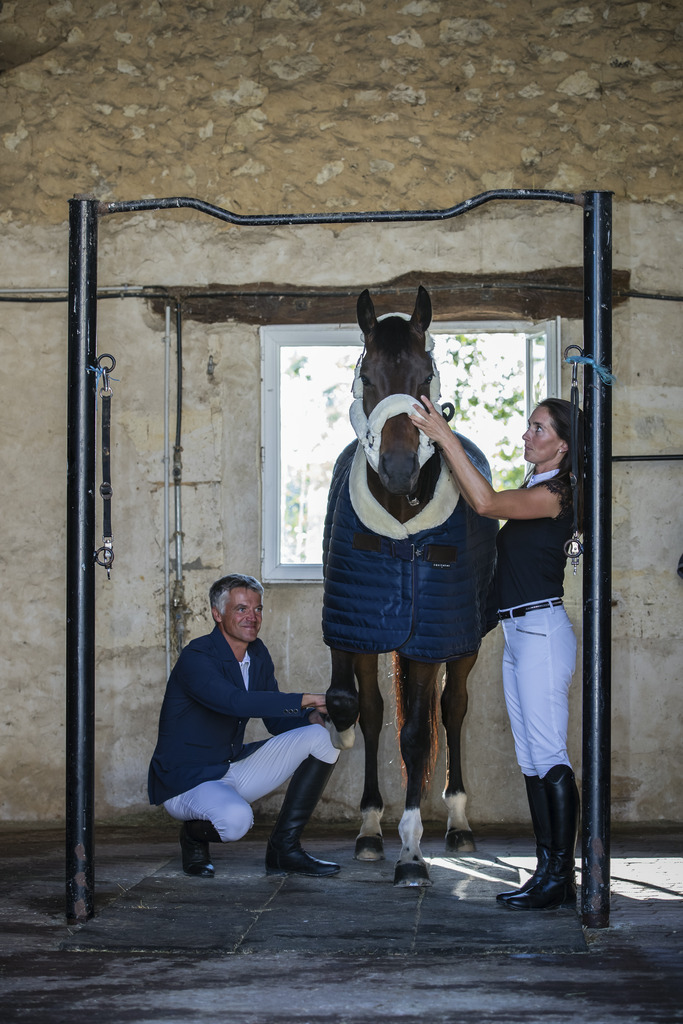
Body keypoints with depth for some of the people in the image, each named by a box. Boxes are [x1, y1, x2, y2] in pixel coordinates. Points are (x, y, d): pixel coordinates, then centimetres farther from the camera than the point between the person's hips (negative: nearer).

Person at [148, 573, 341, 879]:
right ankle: (194, 834, 0)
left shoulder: (258, 654, 6)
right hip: (186, 781, -8)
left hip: (234, 768, 8)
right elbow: (236, 702, -37)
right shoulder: (195, 658, -20)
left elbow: (277, 720, 10)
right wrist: (308, 700, -38)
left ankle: (284, 849, -2)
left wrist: (313, 717, -13)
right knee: (236, 819, -39)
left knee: (322, 738, -5)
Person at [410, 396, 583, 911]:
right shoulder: (533, 491, 17)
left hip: (543, 631, -10)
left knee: (550, 758, -9)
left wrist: (446, 438, -23)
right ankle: (548, 870, 14)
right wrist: (446, 443, 12)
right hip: (519, 635, 10)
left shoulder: (555, 493, -12)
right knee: (532, 760, 10)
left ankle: (562, 876, -6)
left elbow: (485, 502, -24)